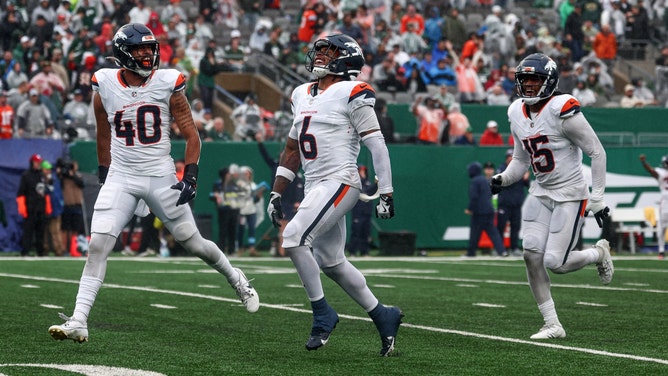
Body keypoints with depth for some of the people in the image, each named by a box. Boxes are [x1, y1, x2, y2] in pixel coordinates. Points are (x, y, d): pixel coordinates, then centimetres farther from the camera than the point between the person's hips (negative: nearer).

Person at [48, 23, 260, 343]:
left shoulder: (168, 84, -6)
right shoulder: (105, 87, -2)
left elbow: (191, 134, 0)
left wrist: (190, 176, -10)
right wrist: (104, 173, 21)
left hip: (161, 177, -1)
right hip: (120, 177, 1)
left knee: (192, 242, 8)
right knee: (97, 245, -13)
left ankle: (236, 279, 37)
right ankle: (78, 322, -14)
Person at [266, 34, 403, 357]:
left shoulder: (351, 94, -8)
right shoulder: (303, 95, 15)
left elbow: (377, 145, -9)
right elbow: (292, 150, 23)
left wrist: (386, 194, -12)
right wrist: (276, 194, 18)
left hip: (339, 182, -8)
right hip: (315, 186, 8)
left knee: (294, 237, -21)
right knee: (330, 262, 11)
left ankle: (322, 314, -8)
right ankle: (383, 316, 25)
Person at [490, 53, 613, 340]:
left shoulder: (563, 111, -18)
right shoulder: (518, 114, 5)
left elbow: (597, 152, -13)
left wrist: (597, 198, -13)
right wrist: (503, 179, -3)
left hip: (570, 195, -7)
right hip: (541, 194, 7)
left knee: (555, 263, -12)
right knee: (531, 255, -8)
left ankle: (599, 254, 21)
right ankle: (552, 325, 3)